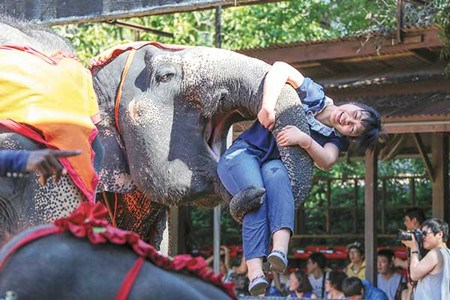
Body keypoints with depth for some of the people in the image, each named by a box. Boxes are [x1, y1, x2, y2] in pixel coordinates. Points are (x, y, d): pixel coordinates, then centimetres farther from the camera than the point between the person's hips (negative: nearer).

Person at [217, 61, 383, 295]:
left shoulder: (336, 139, 8)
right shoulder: (315, 97, 1)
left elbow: (326, 162, -12)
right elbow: (281, 68, -11)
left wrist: (305, 140, -28)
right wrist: (268, 105, -24)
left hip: (274, 164, 2)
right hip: (242, 153, -2)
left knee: (276, 174, -36)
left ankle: (280, 250, -61)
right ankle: (255, 272, -53)